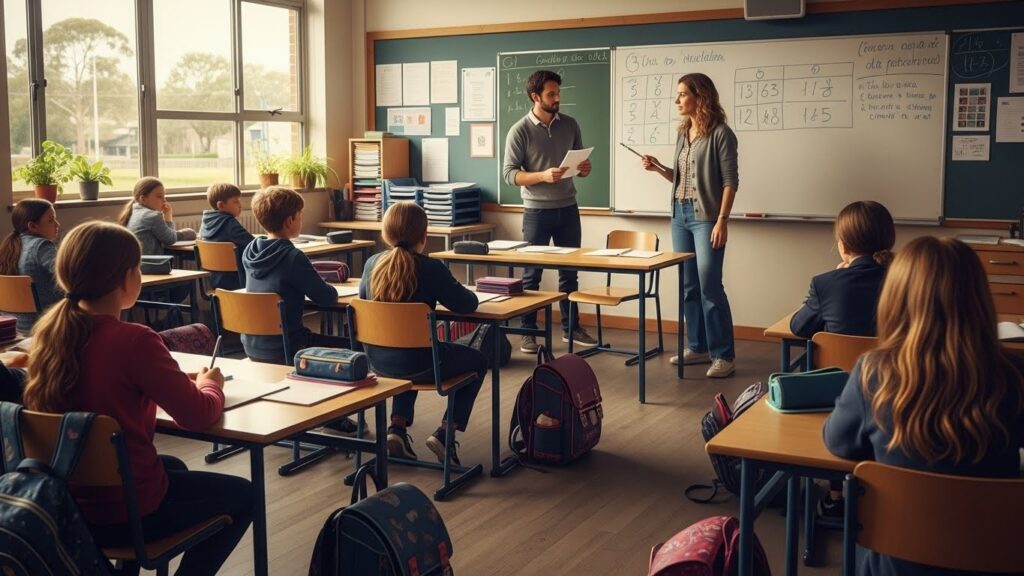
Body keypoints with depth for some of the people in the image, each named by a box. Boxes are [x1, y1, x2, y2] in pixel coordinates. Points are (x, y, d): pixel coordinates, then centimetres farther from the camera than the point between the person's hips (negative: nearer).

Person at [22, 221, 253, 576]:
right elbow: (198, 416, -18)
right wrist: (210, 385, 3)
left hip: (64, 502, 7)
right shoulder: (135, 341, -24)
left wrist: (179, 380, 10)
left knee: (174, 466, 35)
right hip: (124, 510, -7)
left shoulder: (49, 330, -3)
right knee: (243, 496, 17)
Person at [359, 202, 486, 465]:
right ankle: (444, 432, 11)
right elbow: (467, 304, -8)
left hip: (378, 361, 5)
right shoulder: (431, 268, -16)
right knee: (478, 361, 21)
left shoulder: (372, 263, -2)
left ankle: (397, 427, 24)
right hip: (418, 363, -5)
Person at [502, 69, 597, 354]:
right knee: (532, 273, 3)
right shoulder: (519, 131, -10)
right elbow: (509, 174, -13)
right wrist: (543, 175, -26)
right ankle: (529, 332, 12)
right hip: (537, 212, -4)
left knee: (570, 271, 12)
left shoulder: (570, 124, 4)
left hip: (568, 209, 4)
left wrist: (584, 169, -10)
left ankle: (571, 327, 25)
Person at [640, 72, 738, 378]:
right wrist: (658, 168, 3)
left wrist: (722, 220, -17)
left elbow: (730, 181, -11)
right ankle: (698, 347, 19)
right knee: (688, 286, 10)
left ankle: (724, 355, -1)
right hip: (680, 216, 7)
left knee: (710, 287, -8)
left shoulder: (720, 133, -8)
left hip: (706, 218, -7)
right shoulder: (683, 133, 13)